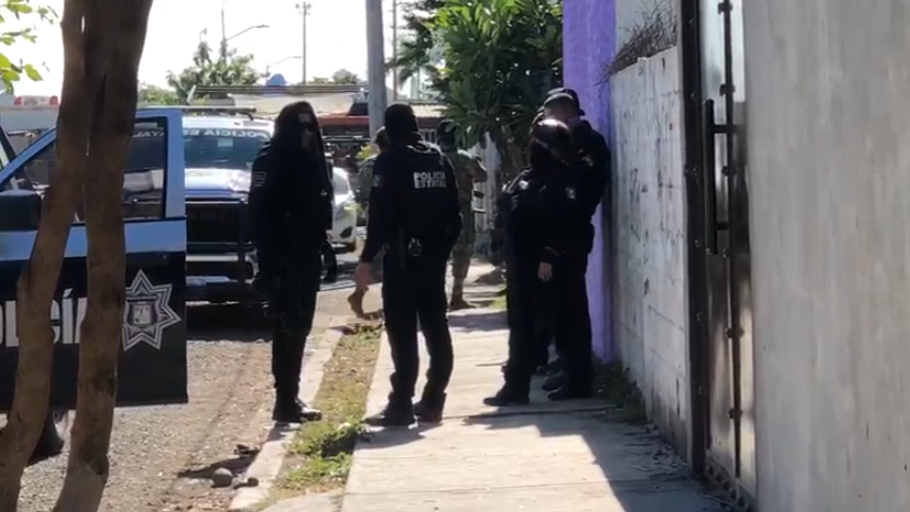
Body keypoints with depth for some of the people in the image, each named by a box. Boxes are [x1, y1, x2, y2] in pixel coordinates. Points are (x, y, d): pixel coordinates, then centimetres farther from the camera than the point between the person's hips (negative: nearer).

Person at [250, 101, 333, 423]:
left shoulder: (311, 161, 13)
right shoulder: (271, 161, -9)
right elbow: (260, 214, -16)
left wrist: (320, 249, 10)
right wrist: (269, 260, -21)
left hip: (306, 257, 8)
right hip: (283, 259, -8)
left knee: (298, 327, 11)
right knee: (288, 328, -9)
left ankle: (290, 397, 17)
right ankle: (286, 400, -9)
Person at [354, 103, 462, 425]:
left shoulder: (391, 161, -9)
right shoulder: (439, 159, 11)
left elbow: (380, 215, -14)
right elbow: (454, 212, 11)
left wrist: (367, 259, -11)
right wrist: (445, 247, 17)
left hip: (403, 257, -6)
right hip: (434, 255, 6)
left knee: (403, 332, -6)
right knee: (436, 329, 10)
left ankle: (401, 405, -7)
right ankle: (432, 402, 13)